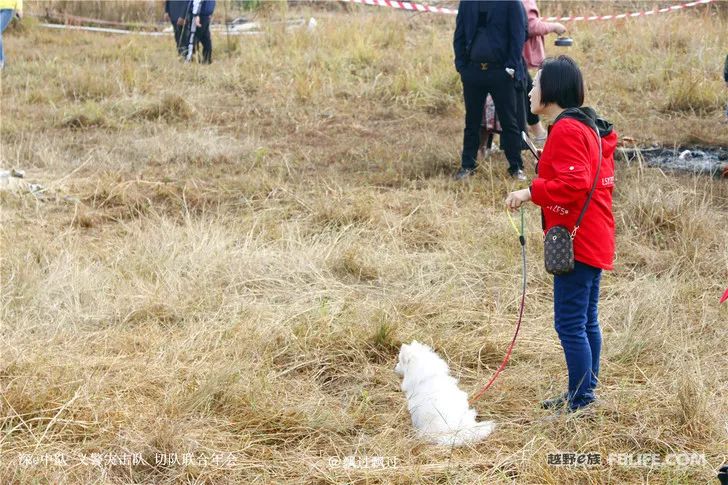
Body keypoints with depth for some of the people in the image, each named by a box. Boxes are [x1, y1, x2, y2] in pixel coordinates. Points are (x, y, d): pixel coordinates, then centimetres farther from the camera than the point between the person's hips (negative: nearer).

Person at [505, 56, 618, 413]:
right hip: (596, 241, 11)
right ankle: (584, 394, 25)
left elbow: (573, 184, -25)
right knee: (586, 322, 16)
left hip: (576, 243, -11)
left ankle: (580, 401, -3)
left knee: (569, 324, -7)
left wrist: (531, 192, -21)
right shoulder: (591, 127, 16)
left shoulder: (566, 130, -16)